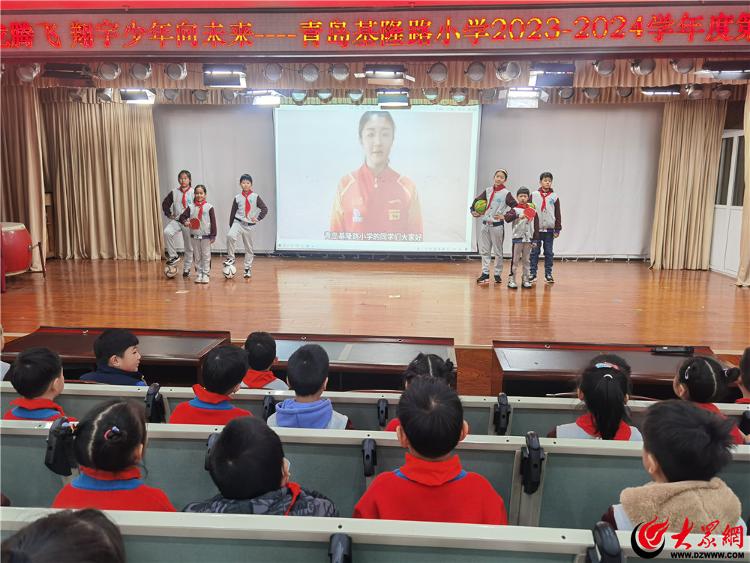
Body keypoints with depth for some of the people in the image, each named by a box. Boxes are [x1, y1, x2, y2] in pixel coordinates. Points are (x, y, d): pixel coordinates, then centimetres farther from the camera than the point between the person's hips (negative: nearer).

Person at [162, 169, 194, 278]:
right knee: (167, 232, -28)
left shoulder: (194, 193, -4)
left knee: (188, 247, 6)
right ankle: (173, 256, -13)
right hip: (176, 220, 2)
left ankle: (186, 268, 20)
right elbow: (165, 204, 14)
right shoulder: (174, 192, 3)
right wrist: (169, 214, 1)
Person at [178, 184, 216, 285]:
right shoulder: (191, 207, 2)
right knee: (197, 256, 10)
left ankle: (205, 274, 11)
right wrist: (185, 221, -19)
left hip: (206, 236, -2)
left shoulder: (209, 207, -4)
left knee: (206, 256, 3)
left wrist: (213, 235, -7)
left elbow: (213, 222, -4)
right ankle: (199, 274, 19)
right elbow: (182, 217, 4)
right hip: (195, 236, 2)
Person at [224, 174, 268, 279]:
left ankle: (248, 269, 18)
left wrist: (258, 218, -9)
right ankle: (231, 258, -14)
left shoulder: (255, 197, -1)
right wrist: (231, 226, 10)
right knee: (230, 236, -29)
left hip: (249, 225, 0)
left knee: (248, 248, 7)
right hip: (238, 222, 0)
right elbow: (233, 212, 8)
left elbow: (264, 209, 1)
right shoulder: (237, 198, 2)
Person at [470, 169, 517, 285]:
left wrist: (505, 216, -14)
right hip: (485, 224, 5)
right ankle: (485, 274, 12)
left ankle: (498, 274, 13)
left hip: (497, 226, -5)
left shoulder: (506, 193, -5)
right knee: (484, 251, 6)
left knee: (498, 251, 3)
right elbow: (477, 200, 18)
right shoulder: (488, 191, 8)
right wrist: (473, 211, 4)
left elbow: (516, 207, -10)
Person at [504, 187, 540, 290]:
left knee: (526, 261, 11)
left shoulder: (533, 211, 6)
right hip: (517, 238, -3)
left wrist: (535, 240, 6)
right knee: (515, 260, 0)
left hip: (529, 239, 3)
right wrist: (518, 216, -36)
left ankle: (525, 280, 17)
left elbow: (536, 227, 9)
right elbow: (507, 218, -23)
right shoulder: (515, 210, -4)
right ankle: (512, 280, 5)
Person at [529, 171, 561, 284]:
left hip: (549, 229, 1)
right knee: (534, 252, 3)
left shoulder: (554, 197, 3)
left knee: (549, 253, 5)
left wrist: (557, 229, 2)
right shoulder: (533, 195, 1)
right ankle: (532, 274, 8)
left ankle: (548, 274, 13)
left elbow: (558, 214, 5)